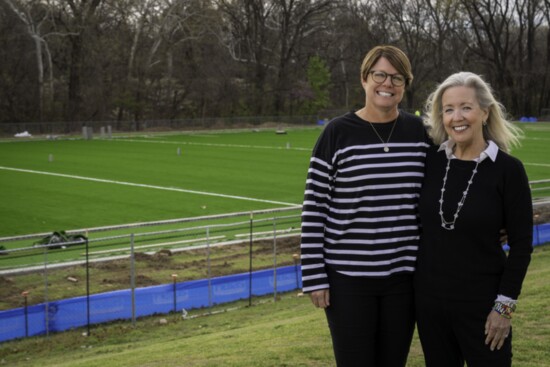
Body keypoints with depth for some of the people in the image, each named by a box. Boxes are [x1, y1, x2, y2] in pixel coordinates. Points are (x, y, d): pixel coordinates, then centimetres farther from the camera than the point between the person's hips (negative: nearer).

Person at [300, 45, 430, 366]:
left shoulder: (419, 132, 3)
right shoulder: (338, 133, -6)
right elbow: (314, 207, -5)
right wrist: (314, 276, -9)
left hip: (403, 276, 3)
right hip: (349, 278, -3)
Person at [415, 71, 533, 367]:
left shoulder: (508, 169, -10)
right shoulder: (431, 160, -2)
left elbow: (521, 244, -8)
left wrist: (505, 305, -10)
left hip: (481, 301, -3)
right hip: (429, 298, 4)